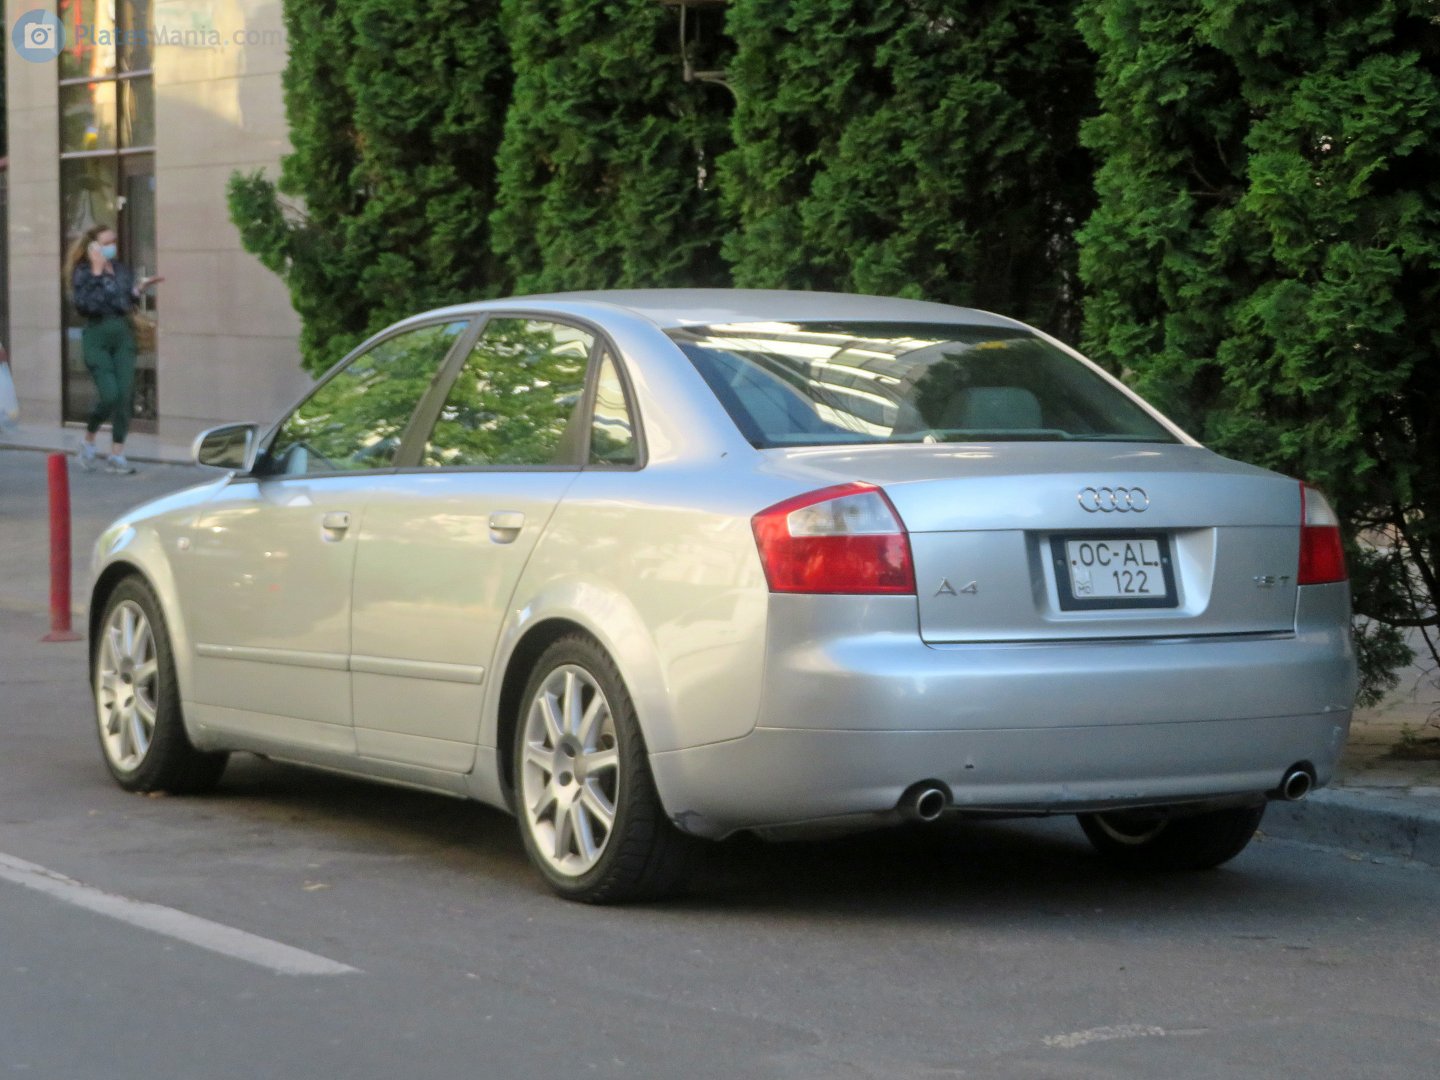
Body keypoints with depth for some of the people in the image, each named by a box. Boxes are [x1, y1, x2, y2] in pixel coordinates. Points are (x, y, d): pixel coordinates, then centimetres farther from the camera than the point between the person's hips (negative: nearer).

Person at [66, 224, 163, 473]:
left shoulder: (121, 269, 12)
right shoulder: (83, 272, -4)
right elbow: (83, 304, -19)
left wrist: (140, 288, -1)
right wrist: (96, 272, -17)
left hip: (123, 334, 5)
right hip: (97, 335, -5)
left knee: (125, 396, -1)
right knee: (110, 395, -13)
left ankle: (117, 455, 5)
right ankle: (88, 442, 13)